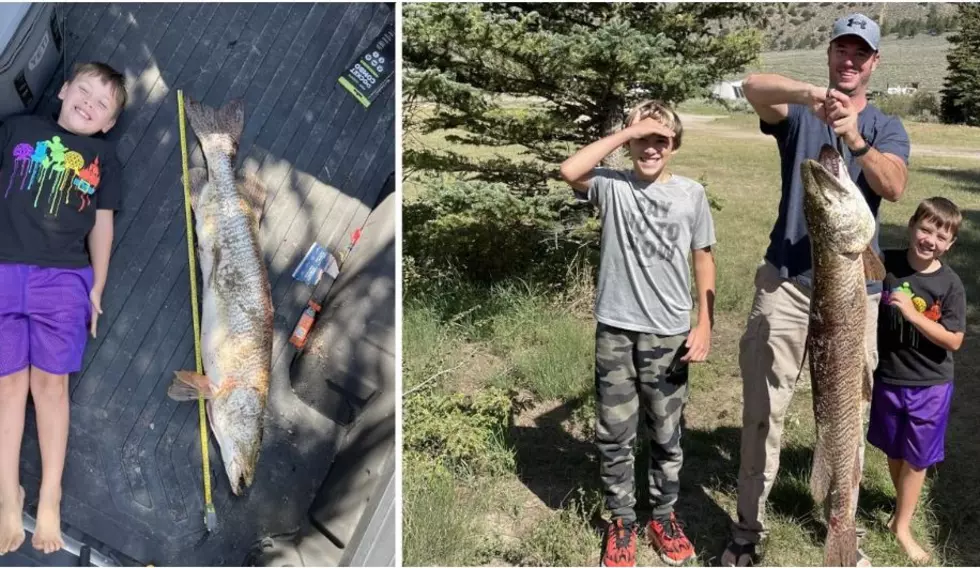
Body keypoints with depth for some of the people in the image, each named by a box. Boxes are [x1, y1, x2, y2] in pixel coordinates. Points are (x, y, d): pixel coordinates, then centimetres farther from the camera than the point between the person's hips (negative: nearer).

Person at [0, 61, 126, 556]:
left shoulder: (102, 156, 11)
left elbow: (102, 224, 12)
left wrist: (97, 288, 10)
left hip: (64, 279, 0)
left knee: (51, 383, 0)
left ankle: (49, 499, 9)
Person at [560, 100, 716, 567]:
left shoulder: (691, 194, 2)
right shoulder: (612, 186, -2)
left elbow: (703, 259, 6)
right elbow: (569, 171, -23)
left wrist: (705, 324, 0)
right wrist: (626, 132, -16)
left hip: (669, 334, 1)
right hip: (615, 330, -1)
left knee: (666, 435, 13)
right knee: (614, 436, 8)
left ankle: (663, 517, 32)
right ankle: (621, 523, 25)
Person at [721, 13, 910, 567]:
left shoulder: (887, 128, 11)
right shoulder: (798, 112, 7)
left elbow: (894, 187, -11)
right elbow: (754, 85, -17)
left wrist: (856, 140, -28)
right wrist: (812, 93, -34)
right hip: (786, 279, -1)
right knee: (764, 410, 0)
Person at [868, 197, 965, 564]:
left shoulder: (950, 285, -13)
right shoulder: (886, 264, -10)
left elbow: (953, 341, -15)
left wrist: (912, 313, -25)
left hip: (930, 385, -1)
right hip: (888, 376, 2)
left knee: (916, 457, 9)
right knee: (894, 451, 17)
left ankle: (901, 526, 24)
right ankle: (904, 505, 41)